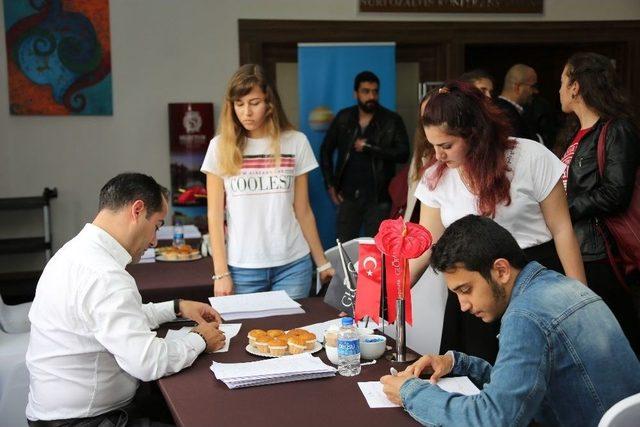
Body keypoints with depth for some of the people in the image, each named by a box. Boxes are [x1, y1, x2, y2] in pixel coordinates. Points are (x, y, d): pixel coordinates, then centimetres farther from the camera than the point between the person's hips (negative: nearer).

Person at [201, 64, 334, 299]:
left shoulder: (296, 142, 3)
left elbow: (303, 211, 8)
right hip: (242, 267, 0)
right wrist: (221, 272, -4)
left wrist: (322, 262, 9)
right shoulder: (220, 146, 2)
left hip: (293, 264, 1)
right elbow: (215, 215, 2)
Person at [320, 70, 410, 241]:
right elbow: (326, 150, 13)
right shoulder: (343, 118, 5)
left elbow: (403, 154, -10)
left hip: (378, 198, -2)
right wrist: (330, 185, 7)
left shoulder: (392, 121, -1)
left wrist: (370, 147, -16)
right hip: (348, 195, 2)